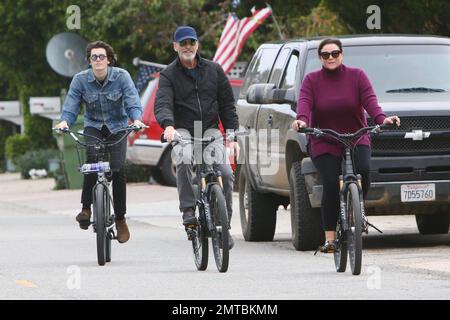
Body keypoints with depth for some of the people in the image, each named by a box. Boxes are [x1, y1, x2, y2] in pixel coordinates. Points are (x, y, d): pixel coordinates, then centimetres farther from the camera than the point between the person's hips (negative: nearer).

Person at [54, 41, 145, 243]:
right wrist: (65, 121, -32)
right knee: (92, 158, -30)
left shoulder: (121, 76, -10)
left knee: (117, 169, -14)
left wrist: (136, 119, -37)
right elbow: (71, 104, -11)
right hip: (93, 126, 0)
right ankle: (86, 208, -23)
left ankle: (120, 219, -3)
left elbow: (133, 101, -18)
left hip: (117, 127, 0)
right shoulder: (80, 79, -7)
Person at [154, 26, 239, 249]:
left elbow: (227, 104, 13)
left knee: (226, 173, -16)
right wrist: (168, 126, -35)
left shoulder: (213, 70, 11)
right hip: (183, 131, -2)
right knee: (184, 163, -35)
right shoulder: (169, 75, 3)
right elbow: (162, 104, -13)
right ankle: (188, 211, -26)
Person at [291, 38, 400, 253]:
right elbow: (304, 102, -12)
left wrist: (381, 118, -29)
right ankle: (329, 239, -12)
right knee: (331, 184, -17)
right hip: (324, 144, -1)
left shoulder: (357, 76, 4)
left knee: (363, 171, -27)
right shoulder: (312, 80, 4)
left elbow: (369, 100, -10)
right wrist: (301, 120, -34)